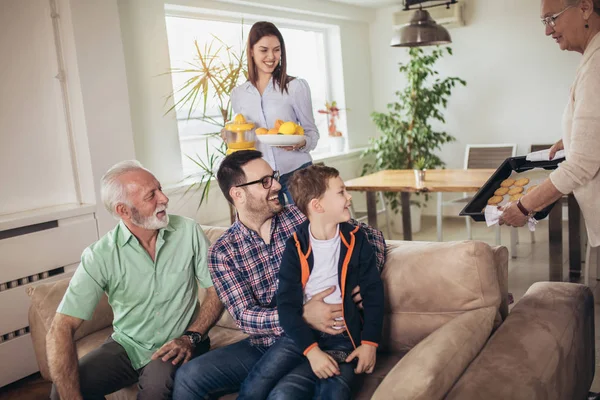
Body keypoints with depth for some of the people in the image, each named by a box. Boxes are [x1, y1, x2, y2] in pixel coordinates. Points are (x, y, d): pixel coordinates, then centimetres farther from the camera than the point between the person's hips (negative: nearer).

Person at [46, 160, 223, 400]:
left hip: (178, 346, -1)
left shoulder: (188, 232, -10)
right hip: (127, 345, 1)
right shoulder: (100, 255, -13)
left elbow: (218, 291, -4)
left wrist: (191, 337, -18)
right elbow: (61, 329, -17)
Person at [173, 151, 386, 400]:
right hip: (263, 346, 2)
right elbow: (244, 316, -9)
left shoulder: (301, 217, -1)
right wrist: (302, 315, -26)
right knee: (188, 378, -17)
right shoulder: (222, 252, 0)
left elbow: (371, 236, 5)